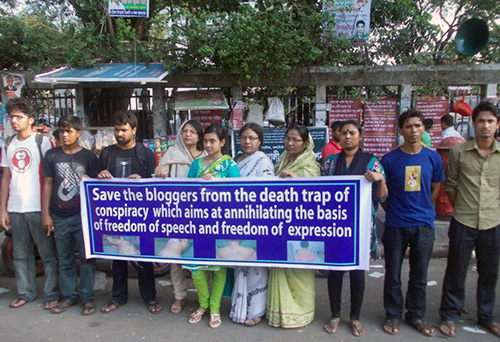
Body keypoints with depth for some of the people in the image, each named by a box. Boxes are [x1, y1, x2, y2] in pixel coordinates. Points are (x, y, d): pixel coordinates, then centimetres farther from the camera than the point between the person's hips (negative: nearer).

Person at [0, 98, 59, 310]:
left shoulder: (42, 142, -3)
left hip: (38, 208, -5)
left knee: (48, 254, 2)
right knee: (21, 255, 13)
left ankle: (51, 294, 11)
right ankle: (25, 293, 26)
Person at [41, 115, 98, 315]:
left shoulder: (89, 156, 1)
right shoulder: (52, 155, 7)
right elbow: (47, 184, 8)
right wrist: (45, 214, 4)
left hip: (82, 215, -2)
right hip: (59, 217, 2)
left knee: (87, 258, 2)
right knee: (64, 260, 11)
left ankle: (87, 297, 13)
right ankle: (69, 296, 24)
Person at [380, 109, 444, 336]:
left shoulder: (433, 158, 0)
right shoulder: (389, 159, -6)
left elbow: (434, 190, 12)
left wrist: (422, 211, 9)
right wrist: (394, 211, 3)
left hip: (424, 225, 2)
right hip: (396, 226, -2)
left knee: (419, 276, 14)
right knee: (393, 275, 9)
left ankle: (416, 315, 33)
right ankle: (393, 315, 27)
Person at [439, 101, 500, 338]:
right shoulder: (459, 151, -5)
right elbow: (450, 185, 3)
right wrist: (462, 210, 5)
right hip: (463, 223, -2)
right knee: (456, 272, 8)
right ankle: (450, 315, 24)